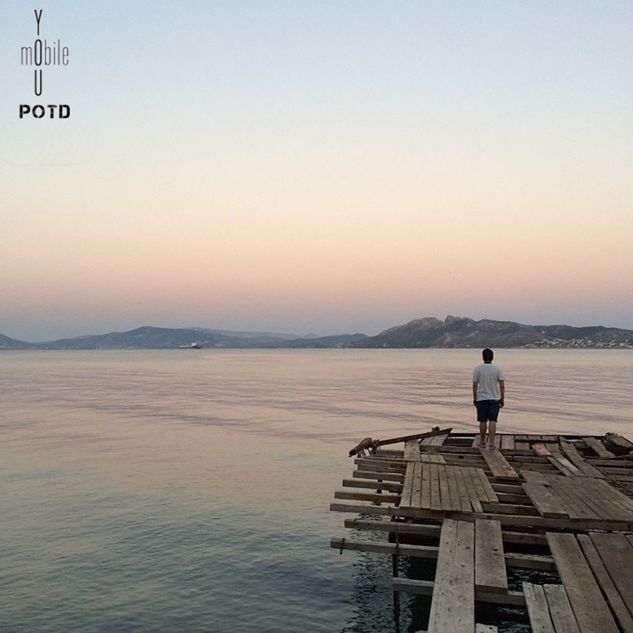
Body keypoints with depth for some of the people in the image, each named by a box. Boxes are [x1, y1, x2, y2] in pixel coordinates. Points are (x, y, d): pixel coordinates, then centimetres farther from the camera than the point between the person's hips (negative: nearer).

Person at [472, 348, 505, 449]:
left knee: (483, 421, 10)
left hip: (481, 399, 0)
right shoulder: (498, 369, -6)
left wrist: (474, 399, 6)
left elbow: (475, 386, -4)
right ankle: (491, 442, -7)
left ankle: (482, 441, 21)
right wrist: (502, 399, 3)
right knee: (492, 421, -1)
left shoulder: (477, 369, -7)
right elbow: (502, 386, -7)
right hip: (495, 399, 0)